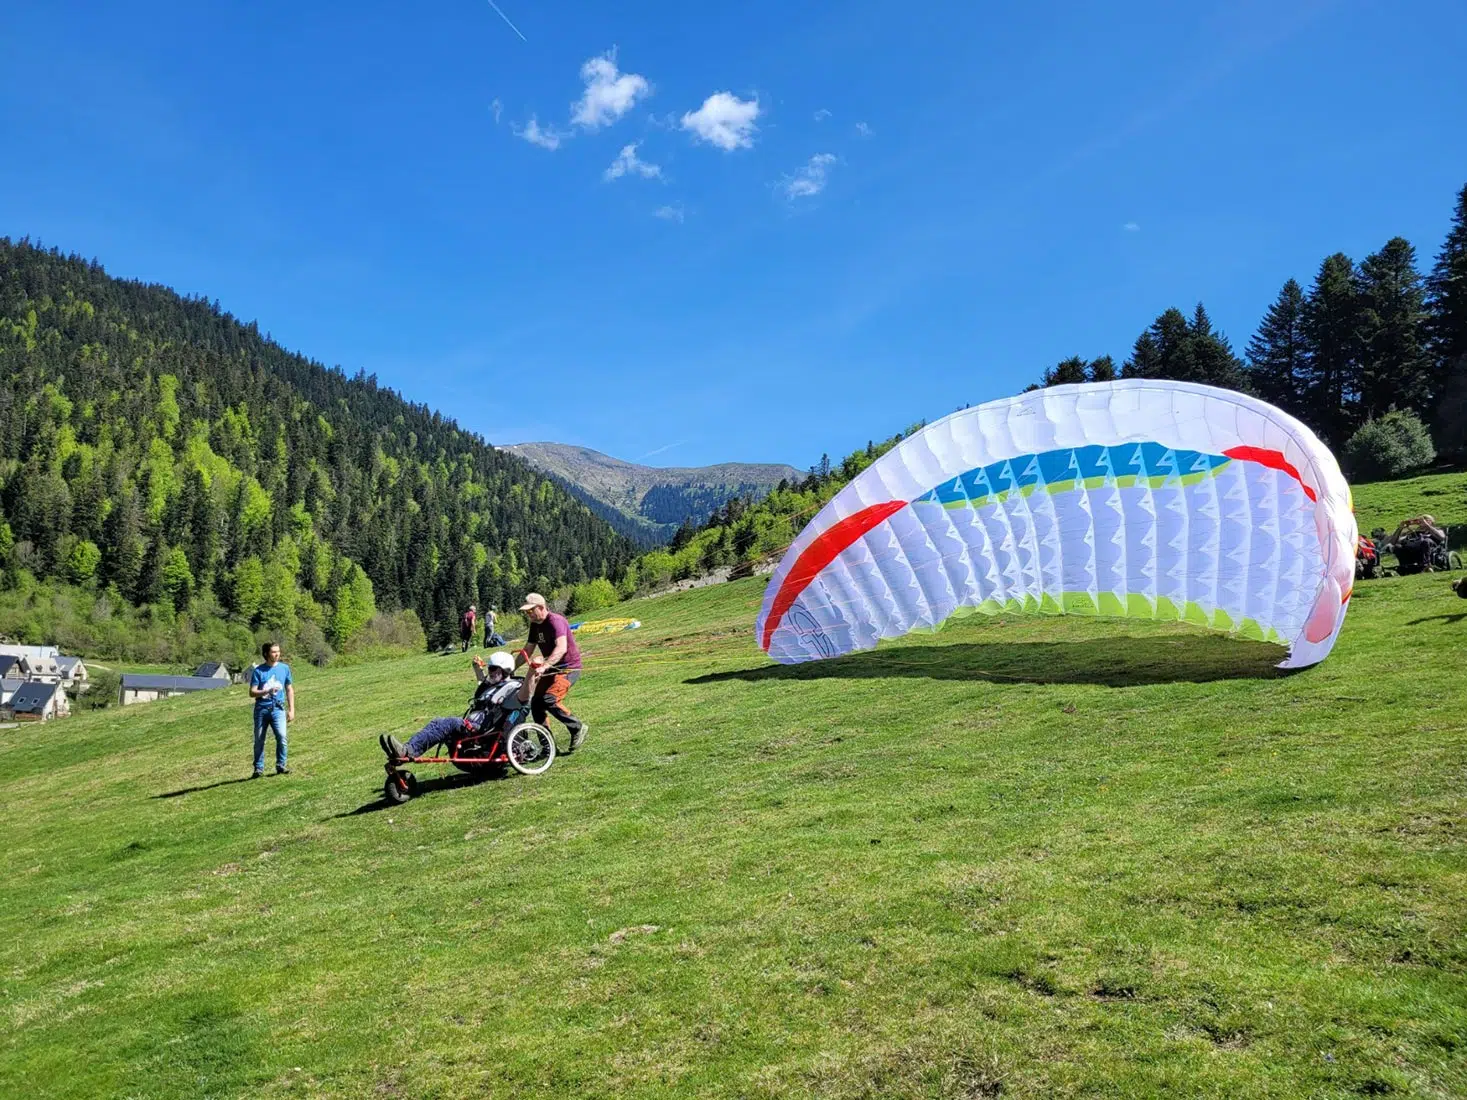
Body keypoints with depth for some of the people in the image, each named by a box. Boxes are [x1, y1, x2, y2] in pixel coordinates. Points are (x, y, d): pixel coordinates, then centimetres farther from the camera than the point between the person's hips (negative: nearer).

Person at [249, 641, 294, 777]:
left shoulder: (284, 668, 7)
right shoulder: (258, 671, 0)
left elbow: (289, 690, 14)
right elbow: (252, 693, -3)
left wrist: (291, 710, 10)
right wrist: (267, 691, -21)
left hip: (278, 708, 1)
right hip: (261, 709, 0)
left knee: (281, 736, -16)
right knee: (259, 740, 5)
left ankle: (280, 766, -4)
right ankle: (259, 769, 17)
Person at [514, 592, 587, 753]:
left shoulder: (555, 621, -21)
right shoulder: (535, 625, 7)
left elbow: (561, 648, -36)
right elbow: (527, 651, 15)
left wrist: (544, 666, -47)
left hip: (568, 667, -9)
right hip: (551, 668, 9)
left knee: (550, 700, -24)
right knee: (536, 703, 1)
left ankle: (578, 728, -6)